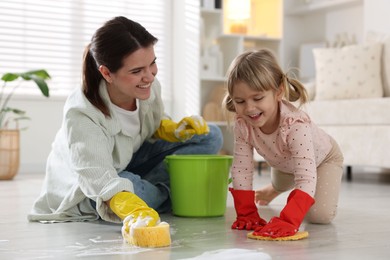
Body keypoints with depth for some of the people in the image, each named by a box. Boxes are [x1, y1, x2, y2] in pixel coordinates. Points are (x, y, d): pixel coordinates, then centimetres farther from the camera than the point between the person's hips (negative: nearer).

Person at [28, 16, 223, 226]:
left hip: (131, 164, 6)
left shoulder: (148, 87, -18)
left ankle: (154, 190, -14)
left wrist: (175, 131, -18)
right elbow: (100, 180, -46)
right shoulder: (81, 115, -35)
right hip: (85, 193, -5)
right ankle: (164, 195, -8)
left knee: (210, 136, -7)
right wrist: (134, 211, -66)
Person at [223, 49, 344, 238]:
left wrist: (288, 221, -64)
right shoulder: (242, 124, -33)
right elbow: (241, 169, -25)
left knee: (320, 215, -18)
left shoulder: (296, 124, -48)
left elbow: (306, 178, -54)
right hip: (284, 163, 5)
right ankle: (273, 191, 69)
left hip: (323, 159, -4)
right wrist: (246, 213, -29)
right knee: (279, 185, 32)